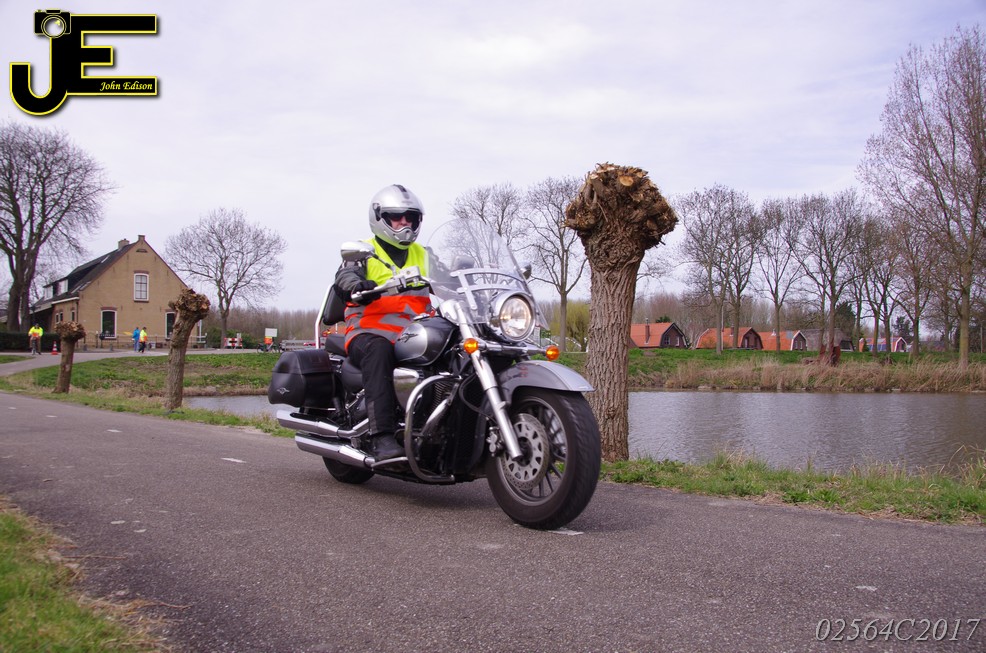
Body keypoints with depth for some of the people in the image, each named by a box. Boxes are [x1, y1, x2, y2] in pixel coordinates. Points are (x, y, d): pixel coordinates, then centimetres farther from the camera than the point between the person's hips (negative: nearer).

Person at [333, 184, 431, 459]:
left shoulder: (423, 256, 25)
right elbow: (344, 279, -11)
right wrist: (360, 286, -34)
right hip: (370, 331, -4)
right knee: (378, 351, -40)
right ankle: (382, 436, -46)